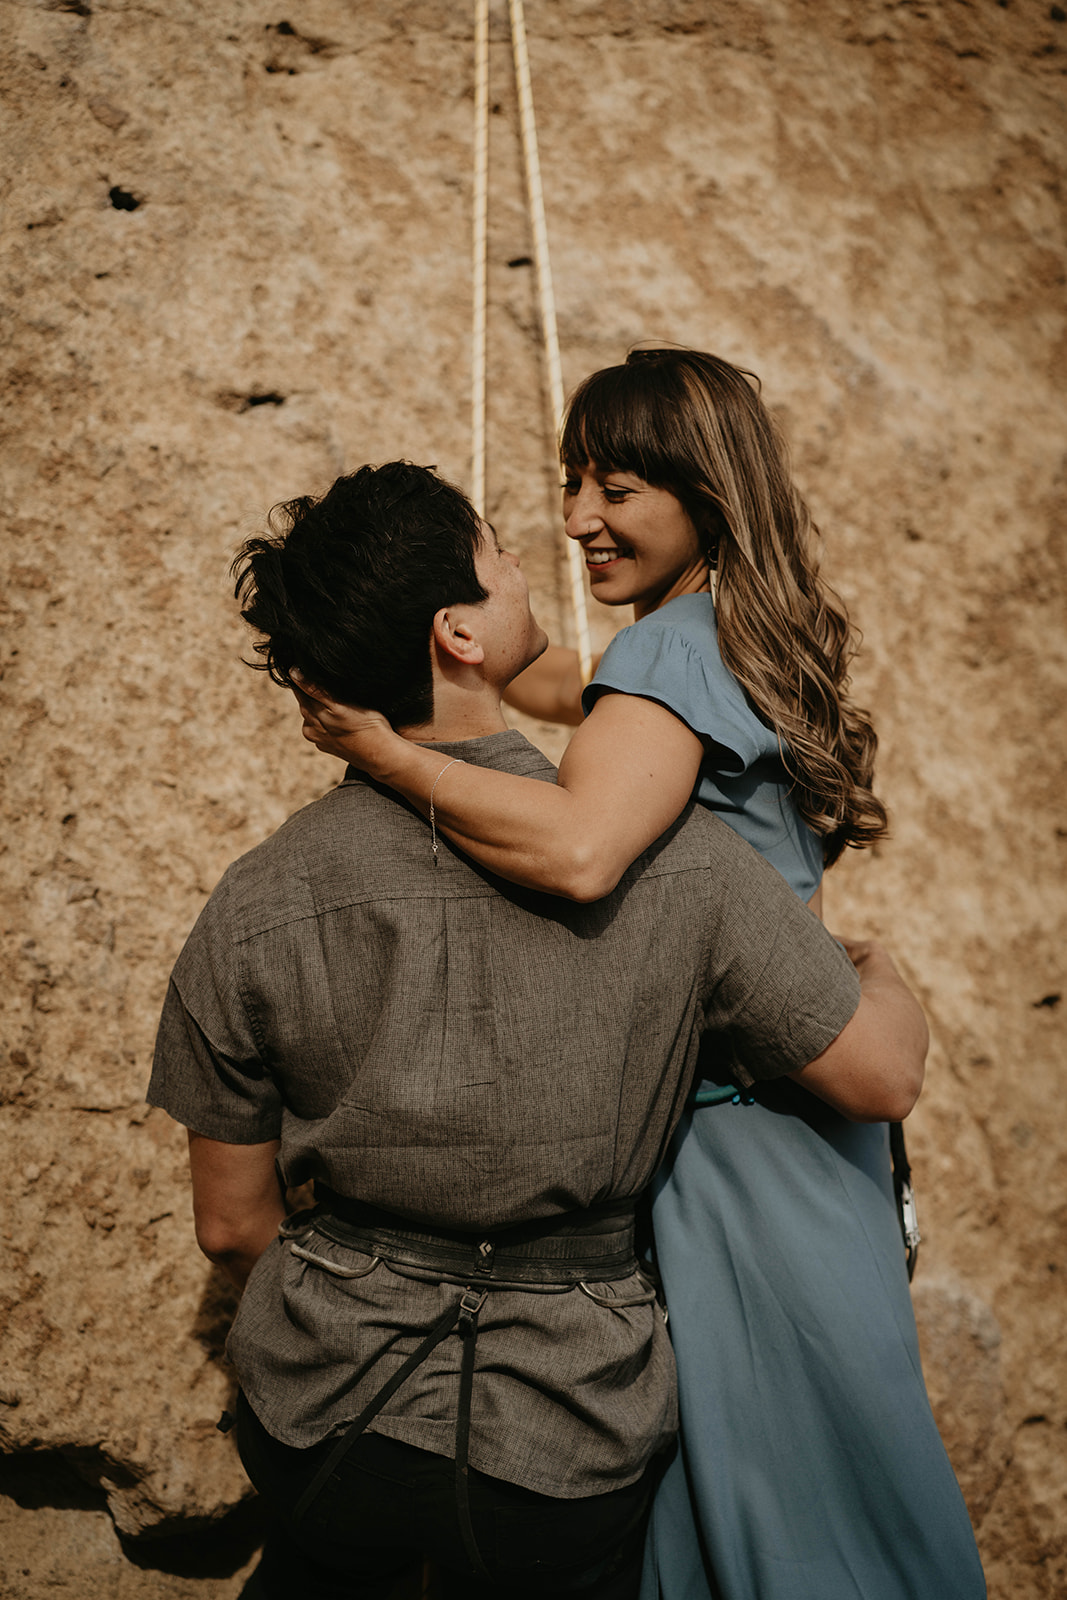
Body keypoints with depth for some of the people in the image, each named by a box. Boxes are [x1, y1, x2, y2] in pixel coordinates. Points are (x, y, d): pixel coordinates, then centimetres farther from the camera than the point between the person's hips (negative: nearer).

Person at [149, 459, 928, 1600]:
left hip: (322, 1411, 2)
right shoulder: (672, 856, -17)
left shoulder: (255, 905, -11)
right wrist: (878, 963, 15)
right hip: (565, 1439, -1)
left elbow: (232, 1224, -1)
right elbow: (884, 1076, -7)